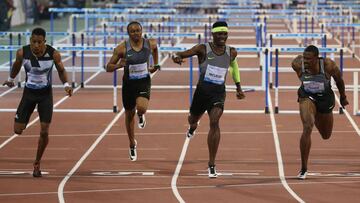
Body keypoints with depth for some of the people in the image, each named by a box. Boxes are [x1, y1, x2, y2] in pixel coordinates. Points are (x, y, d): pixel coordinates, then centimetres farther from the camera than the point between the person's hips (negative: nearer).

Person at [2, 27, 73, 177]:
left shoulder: (53, 54, -19)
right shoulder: (22, 53, -16)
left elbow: (61, 70, 0)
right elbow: (17, 65, 7)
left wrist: (66, 84, -16)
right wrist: (11, 79, 22)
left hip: (46, 94, -1)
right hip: (29, 92, 1)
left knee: (44, 132, -6)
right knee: (18, 130, -2)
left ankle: (37, 163, 14)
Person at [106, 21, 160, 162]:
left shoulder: (150, 44, -7)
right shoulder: (122, 48, -13)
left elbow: (155, 49, 21)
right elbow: (108, 67, -8)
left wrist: (156, 65, 13)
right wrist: (118, 65, -28)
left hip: (144, 82, -1)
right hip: (129, 83, 1)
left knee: (141, 107, -29)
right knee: (129, 114, 14)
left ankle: (141, 115, 12)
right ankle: (132, 145, 37)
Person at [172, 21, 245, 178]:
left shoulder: (231, 52, 4)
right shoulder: (203, 49, -7)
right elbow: (180, 54, -10)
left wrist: (238, 87, 30)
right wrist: (176, 57, -36)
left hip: (219, 93, 0)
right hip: (202, 90, 0)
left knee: (214, 122, -21)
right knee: (194, 120, 21)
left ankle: (212, 164, -19)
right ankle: (192, 127, 65)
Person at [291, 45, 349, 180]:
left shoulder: (328, 65, -28)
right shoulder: (298, 64, -27)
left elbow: (339, 79, -7)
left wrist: (343, 97, 8)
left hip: (325, 98, 1)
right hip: (307, 97, -1)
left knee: (326, 136, 20)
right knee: (307, 128, -28)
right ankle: (303, 169, -21)